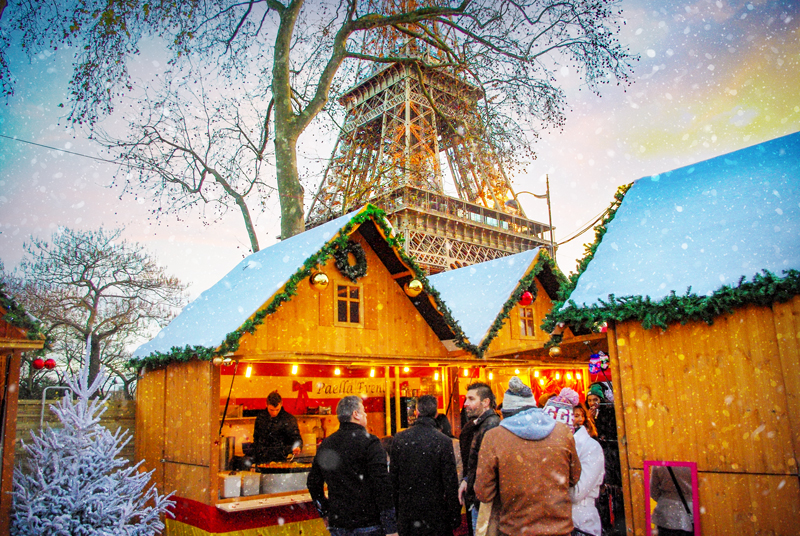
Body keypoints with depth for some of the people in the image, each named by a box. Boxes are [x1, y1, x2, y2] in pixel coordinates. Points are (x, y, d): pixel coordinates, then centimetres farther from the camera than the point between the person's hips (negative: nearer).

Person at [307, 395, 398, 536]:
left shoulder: (325, 444, 8)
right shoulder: (369, 442, -11)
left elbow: (313, 483, 16)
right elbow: (383, 485, -17)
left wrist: (325, 513, 27)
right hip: (368, 524, -5)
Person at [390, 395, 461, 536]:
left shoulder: (399, 438, -4)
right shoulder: (444, 441, -11)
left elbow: (393, 477, 2)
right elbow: (451, 481, -9)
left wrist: (396, 508, 13)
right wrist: (455, 517, -1)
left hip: (407, 510, 2)